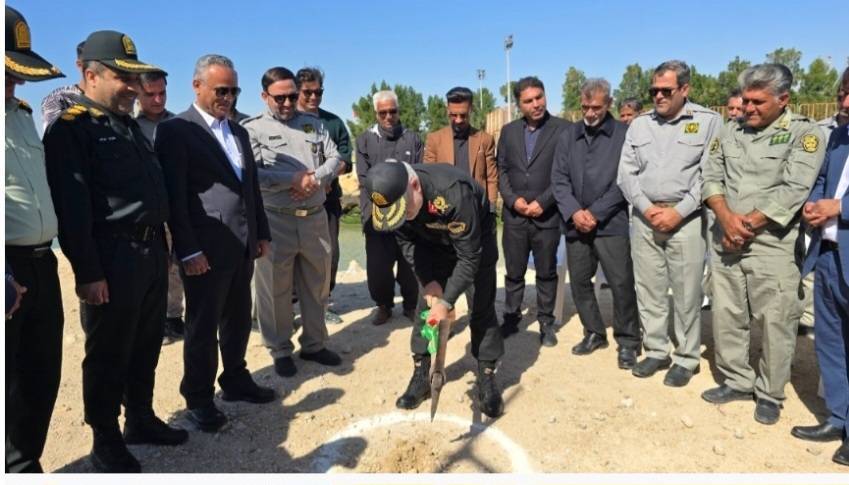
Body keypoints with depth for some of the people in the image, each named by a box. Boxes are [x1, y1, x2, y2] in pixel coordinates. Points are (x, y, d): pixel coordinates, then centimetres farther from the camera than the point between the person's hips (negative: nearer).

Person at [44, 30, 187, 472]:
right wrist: (88, 272, -18)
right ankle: (106, 443, 23)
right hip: (113, 258, -8)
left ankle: (141, 419, 35)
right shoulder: (71, 128, -10)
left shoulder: (129, 124, 16)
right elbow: (72, 207, -16)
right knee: (108, 354, 6)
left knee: (146, 346, 18)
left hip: (151, 251, 8)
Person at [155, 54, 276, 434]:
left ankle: (236, 380, 34)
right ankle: (199, 398, 21)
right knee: (203, 327, 6)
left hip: (242, 246, 7)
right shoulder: (175, 130, -7)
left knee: (238, 320, 17)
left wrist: (261, 233, 14)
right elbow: (174, 195, -12)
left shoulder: (239, 132, 16)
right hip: (206, 249, -7)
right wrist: (188, 250, -16)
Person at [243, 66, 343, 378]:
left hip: (315, 217, 4)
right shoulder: (252, 128, -2)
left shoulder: (314, 123, 11)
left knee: (317, 285, 14)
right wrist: (295, 179, -15)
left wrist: (316, 180, -12)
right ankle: (280, 350, 23)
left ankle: (314, 344, 31)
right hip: (275, 221, -4)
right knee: (276, 289, 6)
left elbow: (335, 158, 7)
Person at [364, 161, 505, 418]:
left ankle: (487, 378, 8)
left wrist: (447, 301, -32)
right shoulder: (393, 198, -26)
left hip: (476, 237, -4)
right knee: (426, 303, -1)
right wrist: (428, 281, -19)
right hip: (433, 241, 4)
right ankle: (420, 375, 10)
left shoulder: (453, 192, -43)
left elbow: (469, 256, -34)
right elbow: (407, 242, -10)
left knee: (482, 308, -5)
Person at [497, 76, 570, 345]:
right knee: (513, 273, 11)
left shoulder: (563, 128, -3)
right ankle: (511, 318, 25)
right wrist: (512, 199, -6)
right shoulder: (508, 131, 9)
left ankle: (546, 322, 23)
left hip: (547, 216, -3)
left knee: (546, 273, 9)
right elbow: (501, 170, 9)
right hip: (514, 215, 3)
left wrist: (543, 202, -13)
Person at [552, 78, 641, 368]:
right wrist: (574, 212, -9)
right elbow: (559, 179, 5)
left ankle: (628, 341, 14)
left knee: (621, 284, -3)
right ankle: (594, 333, 28)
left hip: (611, 223, -4)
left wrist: (595, 213, -12)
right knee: (579, 282, 10)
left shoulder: (624, 134, -1)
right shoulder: (568, 136, 11)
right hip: (575, 223, 4)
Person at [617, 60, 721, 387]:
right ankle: (656, 351, 23)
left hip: (686, 219, -3)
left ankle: (686, 358, 17)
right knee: (648, 290, 9)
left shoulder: (709, 121, 1)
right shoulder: (639, 124, 12)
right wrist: (647, 208, -6)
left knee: (687, 293, 2)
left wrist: (678, 212, -12)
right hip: (645, 218, 4)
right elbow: (627, 173, 7)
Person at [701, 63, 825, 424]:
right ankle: (737, 381, 27)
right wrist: (726, 217, -12)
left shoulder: (803, 133, -2)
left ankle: (770, 394, 17)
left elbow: (794, 190, -12)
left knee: (776, 321, 1)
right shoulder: (729, 132, 10)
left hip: (771, 243, -4)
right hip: (725, 240, 5)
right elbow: (711, 178, 5)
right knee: (726, 315, 10)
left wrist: (748, 224, -13)